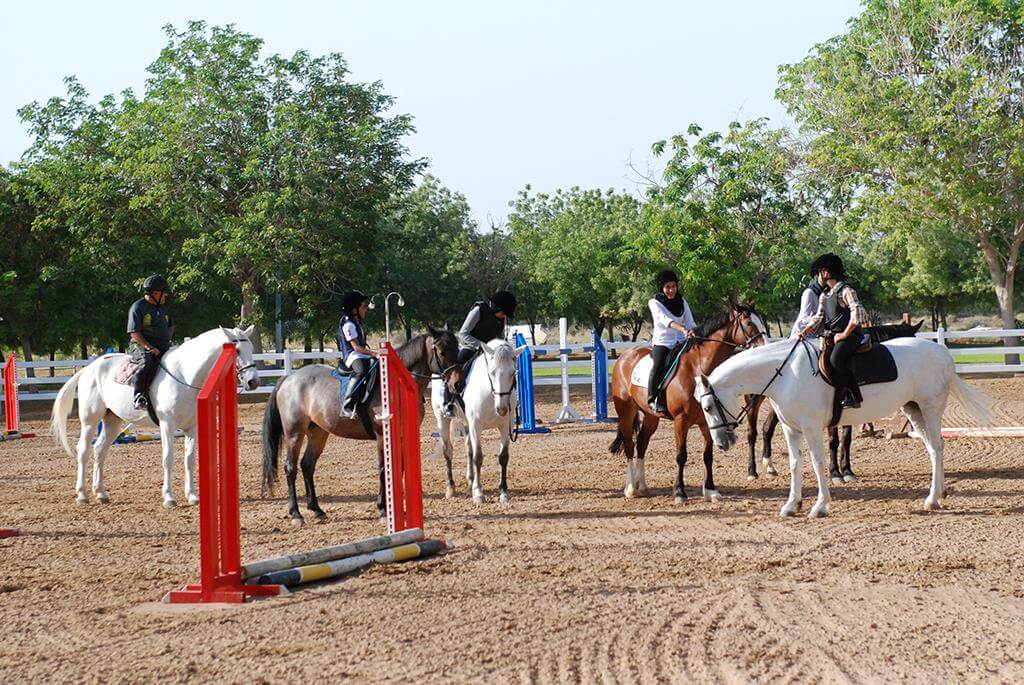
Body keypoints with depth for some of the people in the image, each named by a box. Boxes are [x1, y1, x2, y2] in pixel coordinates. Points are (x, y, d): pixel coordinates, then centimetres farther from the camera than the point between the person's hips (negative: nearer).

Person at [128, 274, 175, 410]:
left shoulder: (162, 308, 21)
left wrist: (167, 337, 11)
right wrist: (150, 348, -19)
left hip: (162, 347, 7)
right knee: (146, 363, -36)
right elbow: (134, 333, -11)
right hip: (141, 345, -7)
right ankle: (139, 397, -37)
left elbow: (171, 326, 33)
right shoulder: (138, 307, -4)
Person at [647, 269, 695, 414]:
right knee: (658, 366, -29)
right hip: (662, 341, -4)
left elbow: (690, 323, 9)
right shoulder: (654, 303, -1)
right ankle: (652, 400, -19)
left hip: (680, 342, 4)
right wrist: (683, 329, -36)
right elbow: (664, 319, -20)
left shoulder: (682, 302, 14)